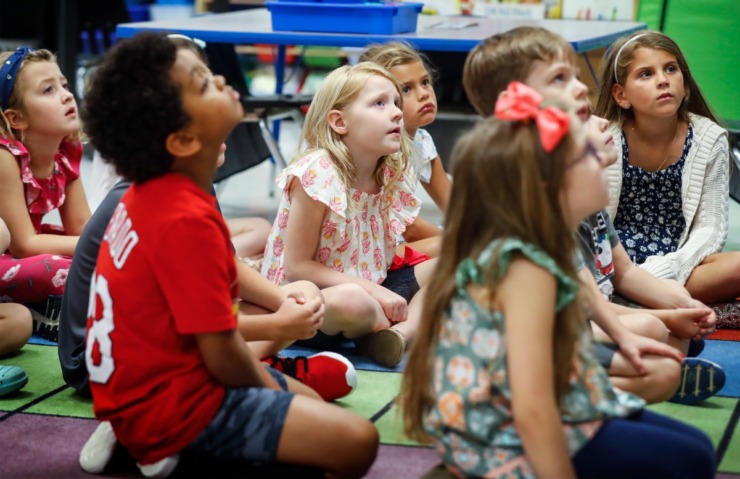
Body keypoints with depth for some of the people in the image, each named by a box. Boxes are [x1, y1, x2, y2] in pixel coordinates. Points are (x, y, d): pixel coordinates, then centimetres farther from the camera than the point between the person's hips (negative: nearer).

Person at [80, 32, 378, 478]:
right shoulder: (186, 222, -26)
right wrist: (271, 389, -1)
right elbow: (223, 357, -22)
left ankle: (152, 439, 12)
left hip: (147, 382, 10)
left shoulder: (153, 193, 3)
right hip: (170, 403, -9)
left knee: (311, 400, 26)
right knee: (356, 441, -17)